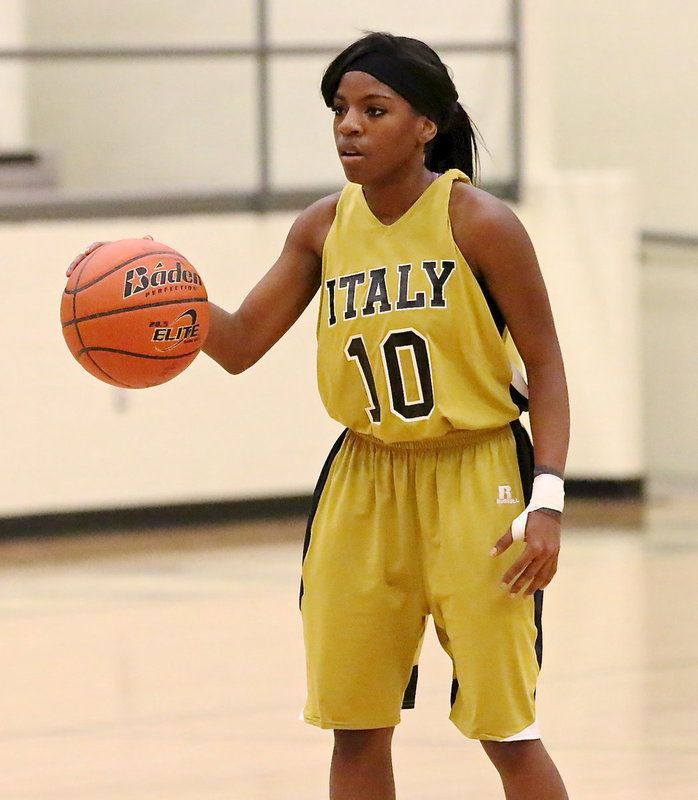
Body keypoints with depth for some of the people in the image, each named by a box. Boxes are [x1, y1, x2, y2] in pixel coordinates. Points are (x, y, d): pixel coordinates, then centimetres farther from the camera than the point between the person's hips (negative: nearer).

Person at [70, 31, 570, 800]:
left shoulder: (476, 222, -12)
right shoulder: (324, 227, 2)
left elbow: (544, 365, -8)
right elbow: (239, 345, 4)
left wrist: (547, 501, -17)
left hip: (472, 481, -5)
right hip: (364, 482, 5)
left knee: (505, 727, -3)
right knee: (354, 724, 7)